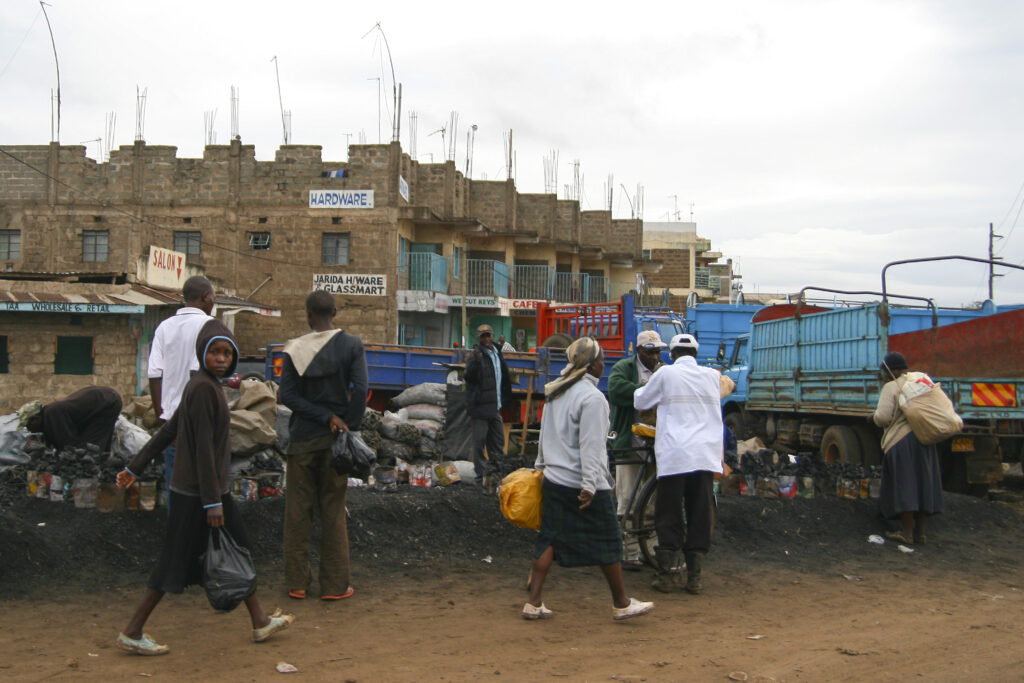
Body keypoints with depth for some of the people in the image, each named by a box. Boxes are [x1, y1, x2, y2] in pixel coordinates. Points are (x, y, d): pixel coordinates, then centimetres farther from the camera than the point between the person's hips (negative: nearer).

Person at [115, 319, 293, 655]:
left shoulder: (205, 386, 10)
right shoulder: (203, 388, -18)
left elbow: (167, 431, 15)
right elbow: (204, 448, -21)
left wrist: (134, 467, 21)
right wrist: (212, 502, -21)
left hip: (211, 489, 10)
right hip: (197, 493, -10)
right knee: (178, 563, -1)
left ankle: (260, 621, 24)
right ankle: (132, 632, 12)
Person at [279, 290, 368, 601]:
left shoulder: (294, 349, -3)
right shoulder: (352, 345, -5)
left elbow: (288, 395, -8)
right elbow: (360, 390, -12)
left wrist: (326, 417, -9)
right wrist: (349, 429, -6)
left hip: (302, 438, 0)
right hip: (335, 438, 0)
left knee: (298, 510, 9)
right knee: (333, 511, 7)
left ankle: (297, 583, 14)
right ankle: (334, 585, 11)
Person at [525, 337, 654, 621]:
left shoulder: (555, 392, 10)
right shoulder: (592, 397, -15)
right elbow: (591, 446, -20)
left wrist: (541, 466, 27)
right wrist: (590, 485, -21)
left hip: (554, 479, 8)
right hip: (582, 484, -8)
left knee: (549, 539, 10)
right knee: (608, 542, 6)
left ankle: (534, 603, 9)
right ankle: (621, 604, 17)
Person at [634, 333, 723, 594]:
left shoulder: (666, 373, 0)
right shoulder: (713, 376, 10)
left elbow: (640, 402, 11)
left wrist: (643, 388, 32)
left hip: (674, 455, -3)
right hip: (706, 455, 3)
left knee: (669, 517, 5)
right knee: (701, 517, 8)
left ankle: (669, 574, 5)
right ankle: (694, 575, 11)